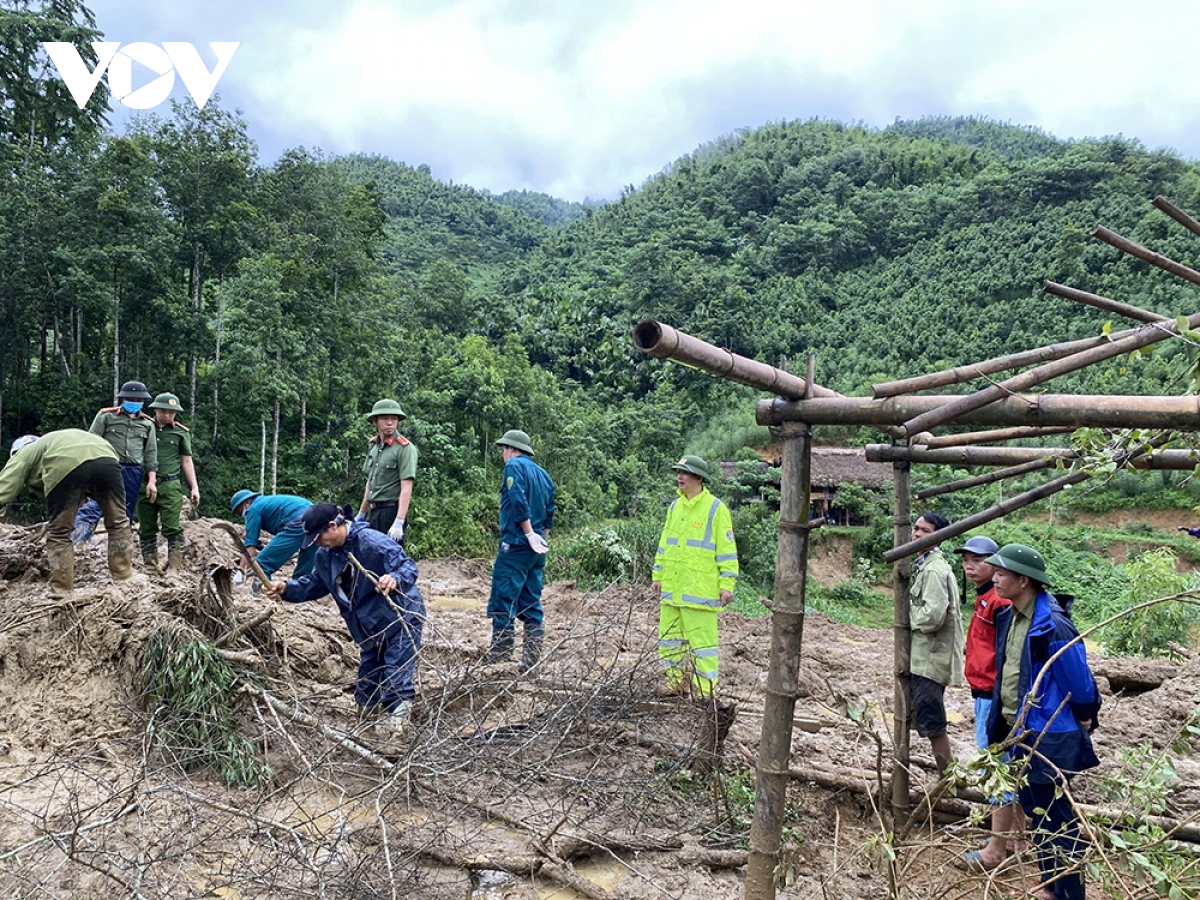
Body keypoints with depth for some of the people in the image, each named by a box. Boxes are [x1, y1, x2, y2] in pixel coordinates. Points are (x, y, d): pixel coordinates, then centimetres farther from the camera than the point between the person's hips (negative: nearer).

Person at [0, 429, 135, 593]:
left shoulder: (24, 453, 32)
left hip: (65, 465, -4)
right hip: (105, 457, 4)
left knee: (58, 532, 12)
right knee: (118, 522, 18)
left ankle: (61, 590, 15)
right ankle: (123, 579, 22)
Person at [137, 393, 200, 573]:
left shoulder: (181, 432, 8)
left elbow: (186, 461, 12)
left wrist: (194, 487, 6)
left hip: (170, 485, -2)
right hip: (145, 484, 2)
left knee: (172, 529, -7)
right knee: (146, 529, 7)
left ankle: (174, 567, -6)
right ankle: (150, 566, 14)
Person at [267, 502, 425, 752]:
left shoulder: (373, 542, -26)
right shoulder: (326, 555, 1)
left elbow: (409, 567, -29)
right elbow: (314, 584, 13)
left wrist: (395, 579, -51)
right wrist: (287, 588, -5)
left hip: (401, 621, -9)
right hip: (370, 628, 9)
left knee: (396, 683, -10)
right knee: (367, 682, 18)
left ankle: (393, 737, -6)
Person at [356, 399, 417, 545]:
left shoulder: (404, 447, -12)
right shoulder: (374, 446, 12)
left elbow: (406, 488, -17)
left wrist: (399, 523, -23)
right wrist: (361, 514, 22)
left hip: (391, 511, -7)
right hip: (373, 512, 7)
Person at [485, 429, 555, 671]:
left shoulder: (515, 466, -5)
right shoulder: (543, 474, 18)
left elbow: (519, 502, -18)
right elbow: (549, 513, 18)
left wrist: (530, 534, -17)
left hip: (516, 544, -8)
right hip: (537, 548, 8)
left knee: (502, 602, -6)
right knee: (531, 604, 10)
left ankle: (499, 657, -6)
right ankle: (531, 658, 12)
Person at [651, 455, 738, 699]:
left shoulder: (715, 508, -7)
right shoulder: (674, 506, 13)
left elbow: (727, 549, -8)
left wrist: (727, 584, -12)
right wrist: (658, 575, 17)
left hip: (700, 589, -7)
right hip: (671, 587, 7)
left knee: (702, 639, -3)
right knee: (669, 638, 13)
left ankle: (705, 690, 7)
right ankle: (677, 684, 26)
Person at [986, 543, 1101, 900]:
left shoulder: (1052, 626, -24)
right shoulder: (1009, 616, 2)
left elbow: (1079, 682, -16)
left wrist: (1084, 722, -2)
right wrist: (1001, 724, 15)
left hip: (1048, 739, -9)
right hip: (1021, 733, 9)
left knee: (1056, 820, 5)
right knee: (1035, 811, 21)